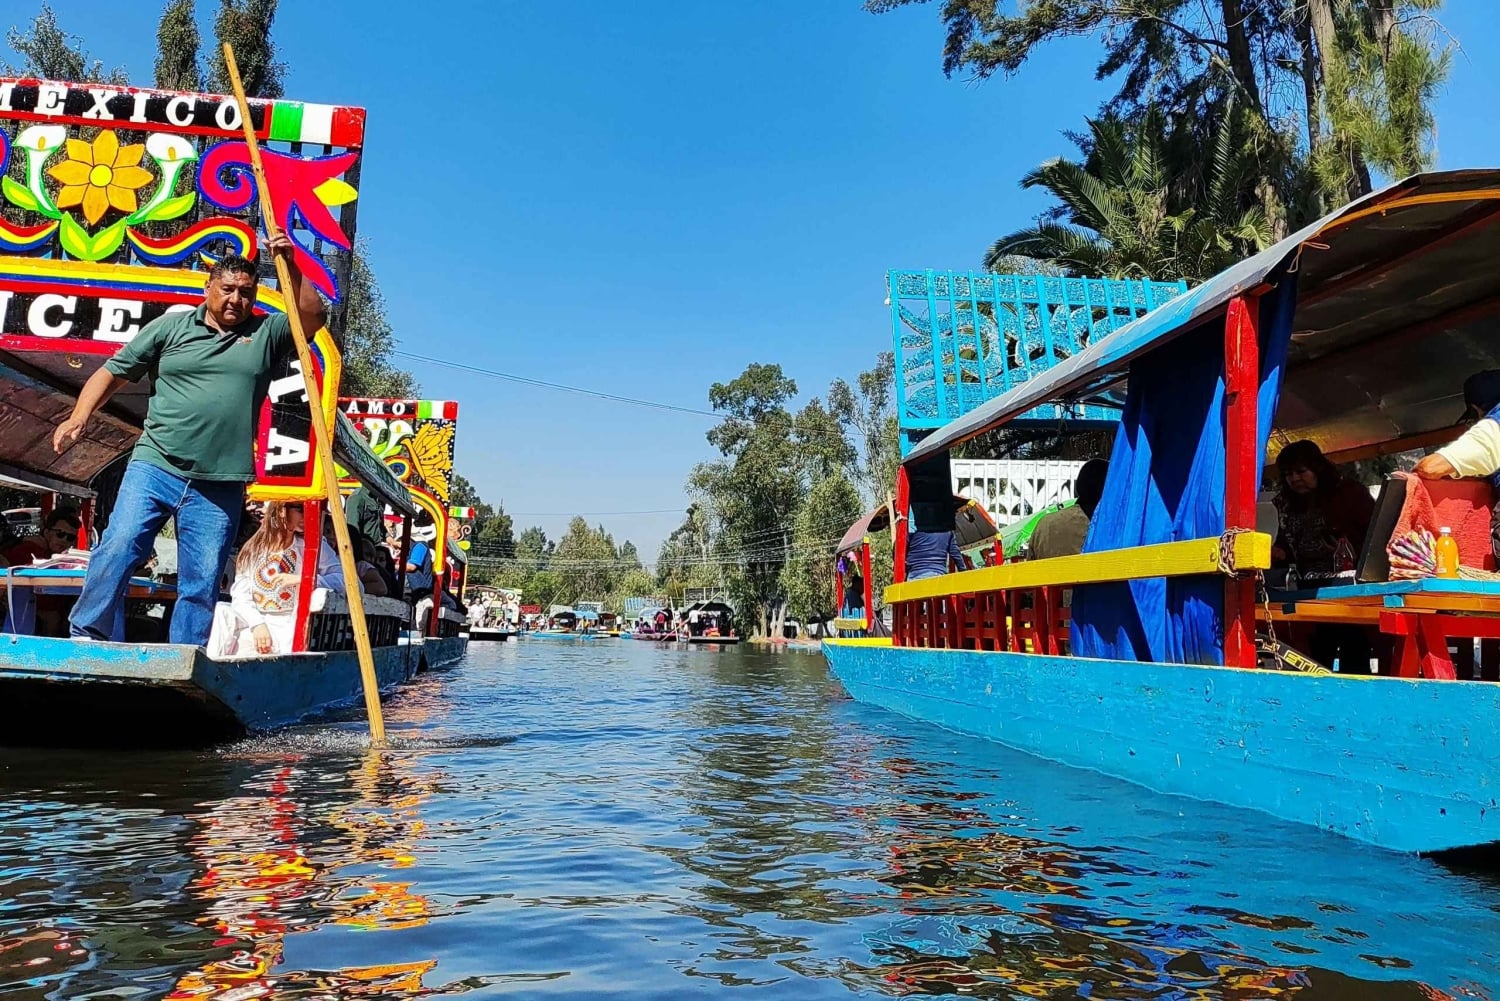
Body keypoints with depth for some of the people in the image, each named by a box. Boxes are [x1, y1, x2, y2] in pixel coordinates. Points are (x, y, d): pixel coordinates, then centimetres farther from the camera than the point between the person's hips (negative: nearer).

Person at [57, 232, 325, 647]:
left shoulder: (267, 334, 11)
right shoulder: (170, 327, 9)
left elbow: (313, 315, -4)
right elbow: (113, 371, 11)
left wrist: (290, 265, -12)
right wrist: (78, 418, -1)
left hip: (221, 487, 0)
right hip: (154, 468, 0)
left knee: (202, 584, 2)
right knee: (119, 547, -13)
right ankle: (86, 636, -1)